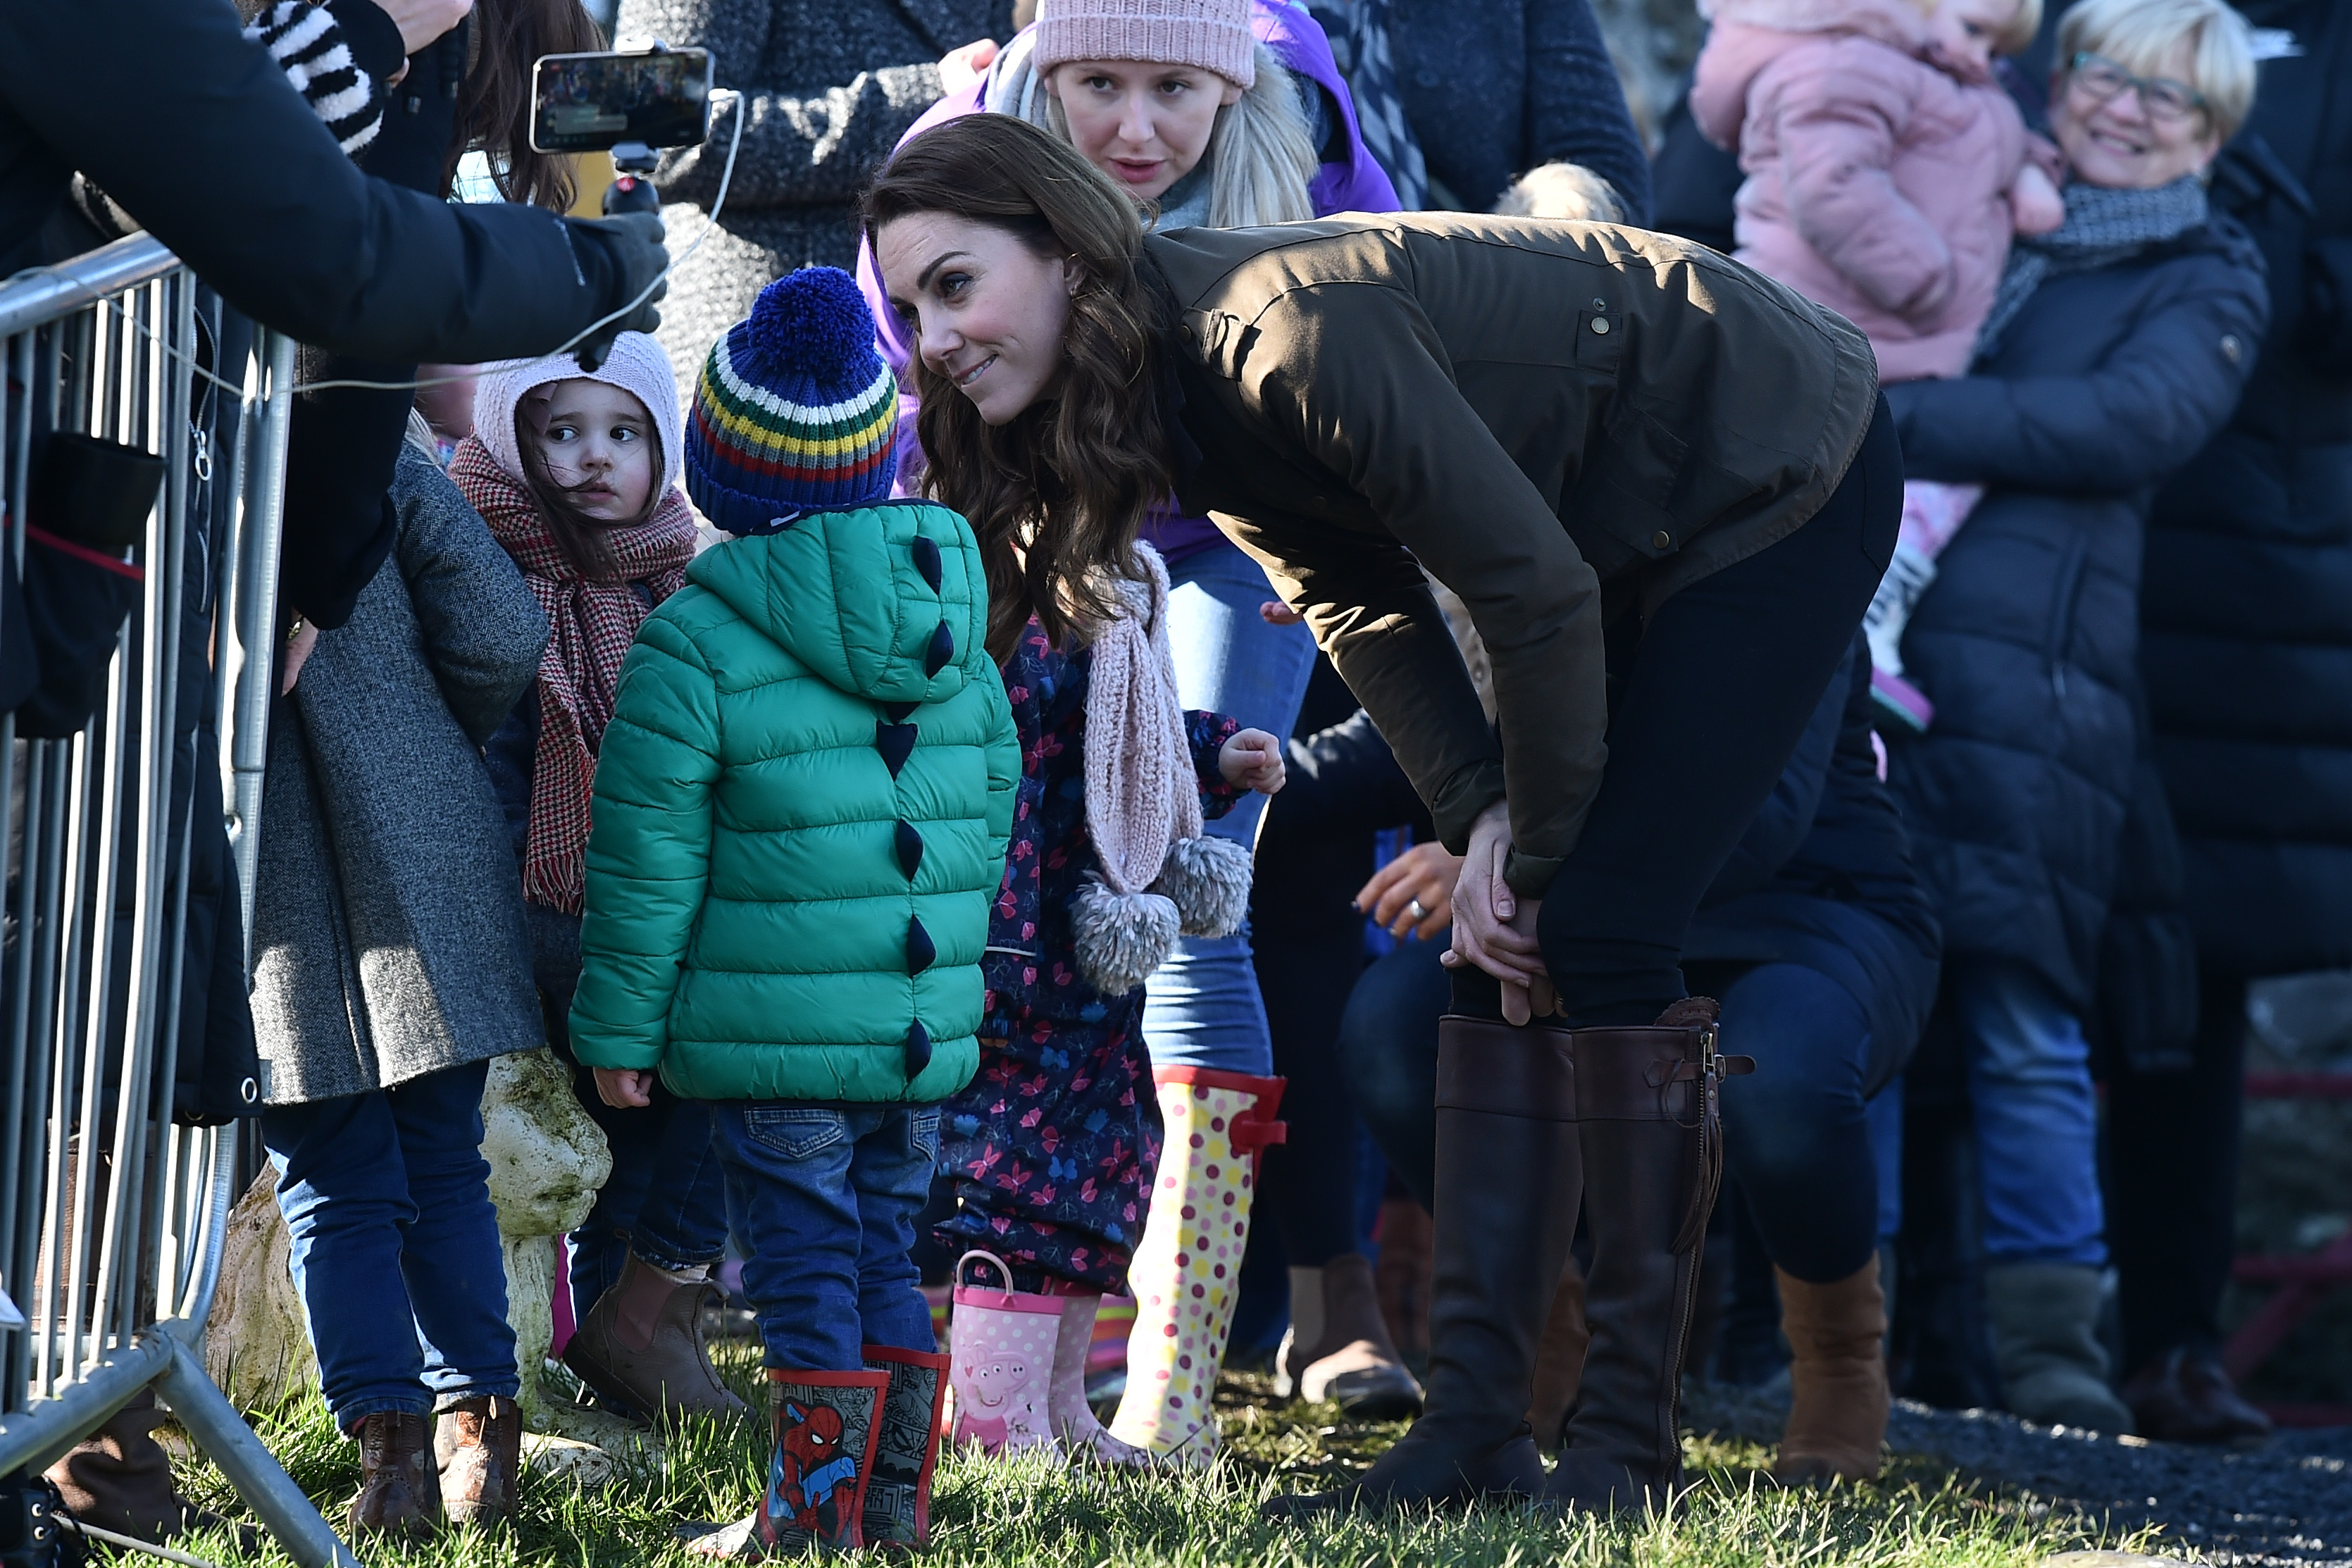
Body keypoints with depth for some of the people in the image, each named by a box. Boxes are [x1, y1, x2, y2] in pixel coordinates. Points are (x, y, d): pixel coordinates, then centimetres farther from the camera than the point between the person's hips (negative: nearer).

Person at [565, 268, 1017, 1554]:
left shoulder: (697, 643, -10)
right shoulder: (954, 631, 8)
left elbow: (648, 861, -9)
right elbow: (988, 811, 16)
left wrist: (618, 1026, -1)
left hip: (772, 1038, -6)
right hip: (923, 1030, 6)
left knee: (805, 1273, 0)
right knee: (884, 1258, 15)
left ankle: (819, 1510, 1)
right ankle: (895, 1500, 19)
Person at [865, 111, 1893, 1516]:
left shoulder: (1291, 330, -32)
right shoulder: (1188, 393, -4)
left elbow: (1537, 589, -28)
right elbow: (1362, 600, 4)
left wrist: (1536, 852, -15)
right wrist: (1481, 820, -9)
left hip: (1787, 479, -9)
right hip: (1642, 532, 9)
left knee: (1596, 941, -14)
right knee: (1506, 952, 2)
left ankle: (1634, 1438, -7)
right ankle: (1473, 1424, 2)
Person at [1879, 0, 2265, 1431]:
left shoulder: (2206, 281, 12)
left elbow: (2129, 424, -8)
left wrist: (1894, 420, -15)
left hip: (2028, 677, -3)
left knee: (2023, 1021, -9)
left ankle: (2051, 1335, -5)